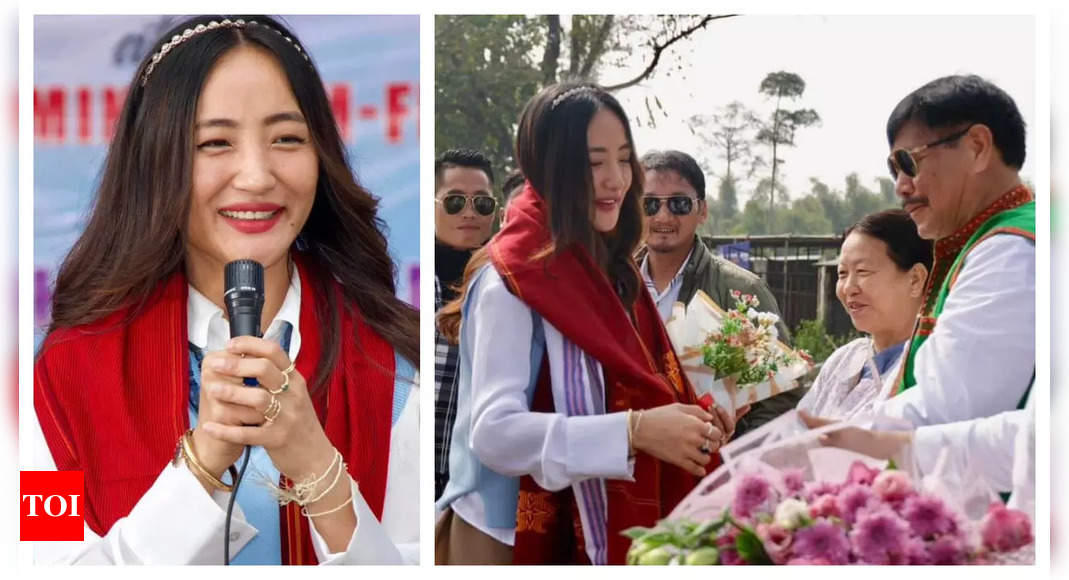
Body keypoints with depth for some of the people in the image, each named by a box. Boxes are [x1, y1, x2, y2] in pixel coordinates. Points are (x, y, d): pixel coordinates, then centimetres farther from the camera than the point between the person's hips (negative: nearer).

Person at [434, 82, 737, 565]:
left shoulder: (609, 271, 7)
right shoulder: (512, 278, -17)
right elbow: (494, 431, -26)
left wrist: (685, 420, -7)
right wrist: (635, 431, -35)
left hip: (592, 529, 7)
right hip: (512, 537, -7)